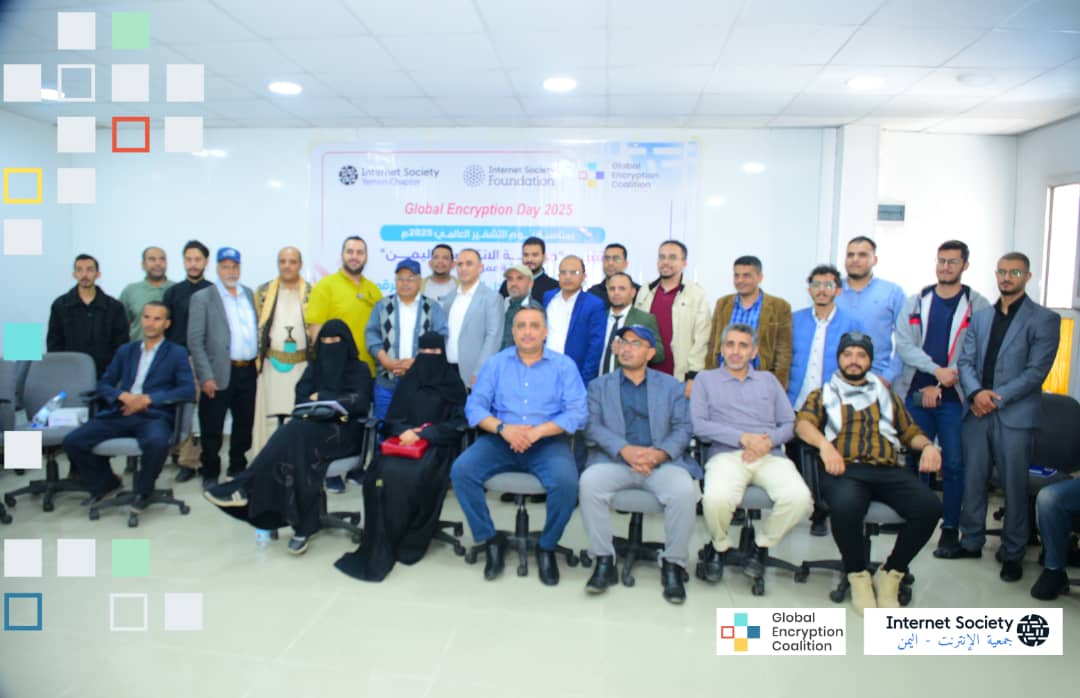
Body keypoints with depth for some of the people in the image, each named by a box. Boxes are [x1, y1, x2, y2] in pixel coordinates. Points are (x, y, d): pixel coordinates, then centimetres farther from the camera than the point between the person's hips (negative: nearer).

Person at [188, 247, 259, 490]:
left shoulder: (249, 294, 12)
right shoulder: (202, 298, -2)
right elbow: (195, 341, -7)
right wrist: (206, 376, -13)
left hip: (248, 371, 5)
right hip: (220, 373, -4)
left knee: (244, 424, 13)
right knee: (212, 428, 2)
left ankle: (238, 467, 27)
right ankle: (210, 473, 16)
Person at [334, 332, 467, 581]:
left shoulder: (453, 384, 9)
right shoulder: (407, 382, 19)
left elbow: (457, 425, 0)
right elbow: (391, 419, 14)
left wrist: (423, 434, -14)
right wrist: (405, 431, -11)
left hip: (436, 446, -3)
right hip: (405, 441, 3)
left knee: (413, 477, -35)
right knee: (385, 472, -30)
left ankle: (406, 541, -22)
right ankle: (381, 544, -24)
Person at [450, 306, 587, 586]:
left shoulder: (564, 365, 4)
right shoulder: (495, 363, 9)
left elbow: (578, 412, -6)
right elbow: (474, 406, 0)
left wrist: (538, 431, -19)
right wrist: (503, 428, -18)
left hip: (547, 442, -2)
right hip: (500, 440, 2)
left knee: (566, 481, -31)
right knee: (460, 470, -23)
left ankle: (547, 546, -3)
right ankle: (490, 539, -3)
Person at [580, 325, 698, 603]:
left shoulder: (671, 386, 18)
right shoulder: (599, 386, 17)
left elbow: (683, 428, 5)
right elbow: (592, 425, 1)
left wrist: (660, 453, -15)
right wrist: (625, 450, -16)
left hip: (661, 462, 0)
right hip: (615, 460, 0)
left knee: (684, 489, -30)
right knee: (589, 482, -30)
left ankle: (673, 565, -11)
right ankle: (604, 561, -16)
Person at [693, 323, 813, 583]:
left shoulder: (768, 379, 25)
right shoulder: (706, 379, 16)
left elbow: (789, 423, 16)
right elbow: (698, 424, 1)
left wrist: (769, 441, -7)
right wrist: (743, 438, -9)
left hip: (769, 455, 3)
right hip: (727, 454, -2)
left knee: (800, 499, -28)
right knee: (716, 499, -35)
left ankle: (762, 543, 2)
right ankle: (719, 547, 0)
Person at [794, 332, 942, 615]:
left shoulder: (887, 395, 31)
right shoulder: (823, 394, 22)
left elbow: (910, 432, 28)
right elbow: (803, 423, 4)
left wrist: (927, 445, 4)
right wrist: (824, 444, -17)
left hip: (888, 470, 3)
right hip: (845, 469, -3)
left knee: (929, 506, -27)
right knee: (845, 507, -37)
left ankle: (890, 573, -4)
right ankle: (858, 575, -8)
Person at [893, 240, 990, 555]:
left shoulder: (978, 306, 2)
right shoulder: (916, 302, 10)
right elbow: (903, 345, 1)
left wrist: (939, 386, -9)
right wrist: (937, 369, -13)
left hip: (953, 399, -2)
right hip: (915, 395, 2)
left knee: (954, 464, 0)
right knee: (915, 459, 9)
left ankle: (950, 527, 12)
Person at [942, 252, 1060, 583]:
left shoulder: (1044, 319, 0)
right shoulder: (980, 316, 14)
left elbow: (1037, 370, -8)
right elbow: (965, 361, 7)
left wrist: (997, 397, -14)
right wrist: (976, 392, -12)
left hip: (1015, 416, -4)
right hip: (977, 413, 4)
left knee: (1014, 487, 4)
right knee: (973, 481, 11)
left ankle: (1013, 554, 17)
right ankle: (971, 541, 25)